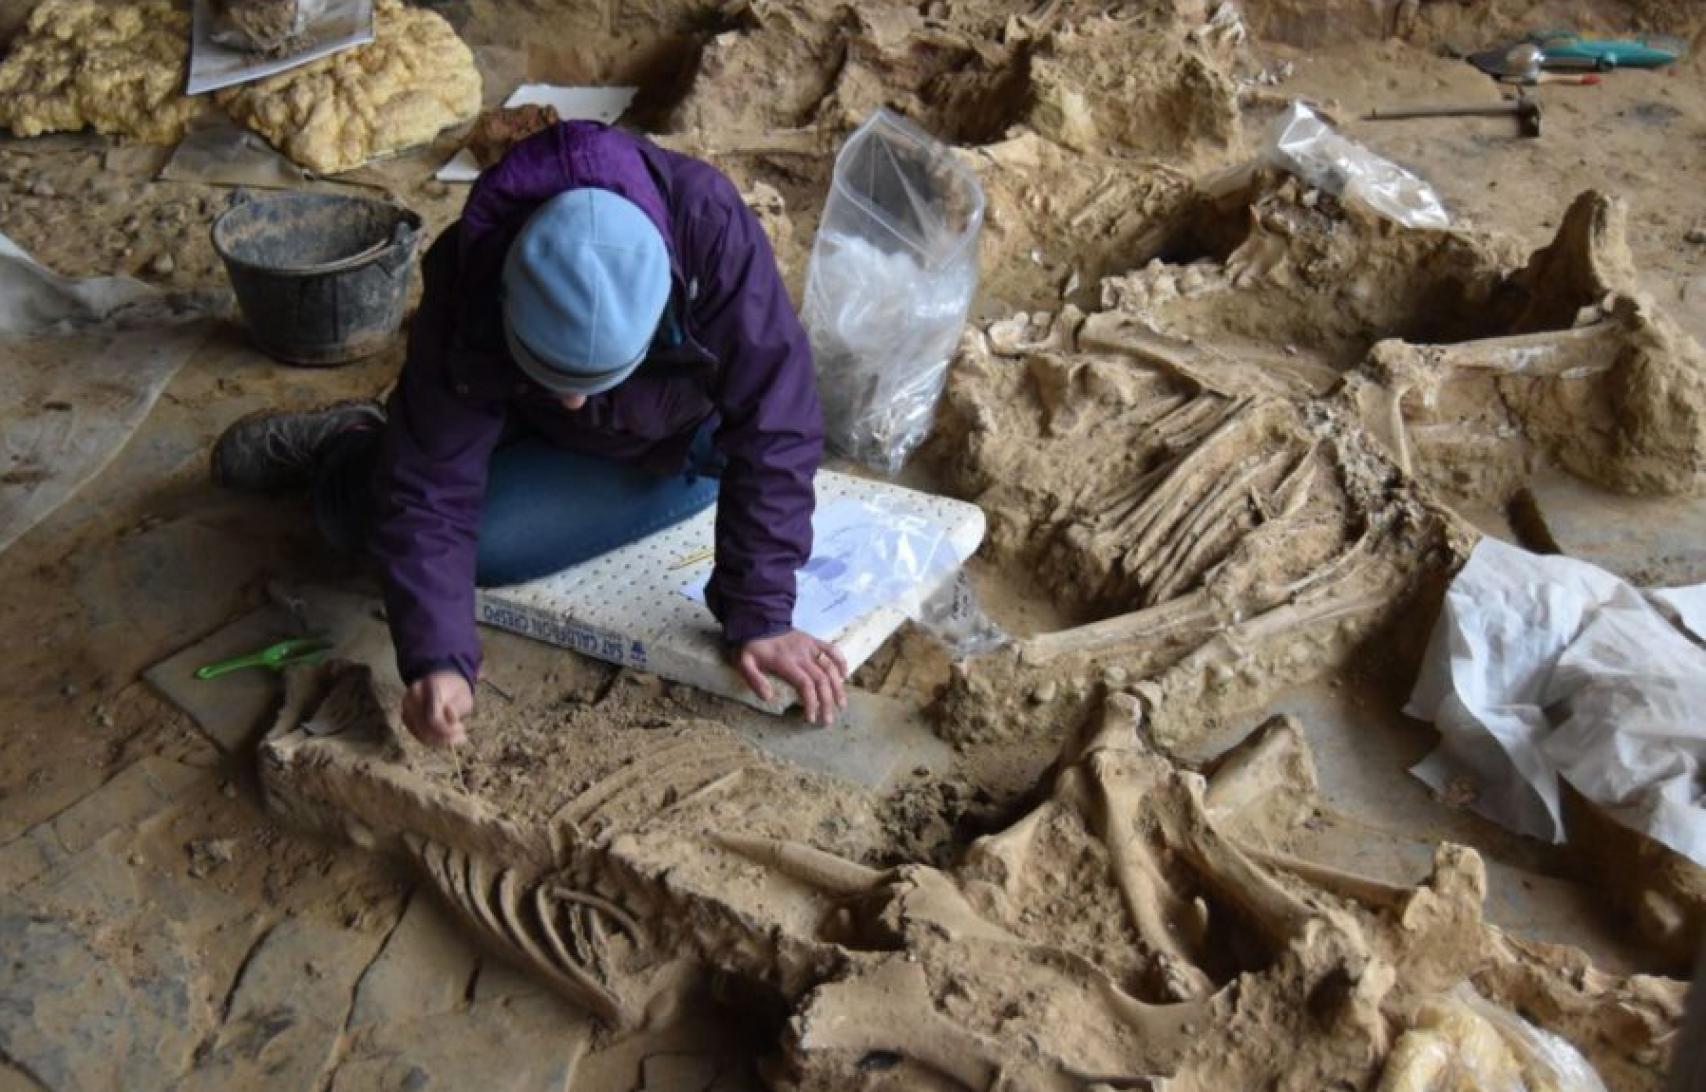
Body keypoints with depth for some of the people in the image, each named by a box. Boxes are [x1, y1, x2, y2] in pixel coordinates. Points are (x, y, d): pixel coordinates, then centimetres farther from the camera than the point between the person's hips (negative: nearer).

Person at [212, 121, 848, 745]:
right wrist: (438, 659, -41)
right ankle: (349, 450, 24)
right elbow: (432, 489, -31)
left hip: (683, 439, -2)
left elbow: (771, 427, -36)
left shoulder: (711, 230, -41)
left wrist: (760, 618, -37)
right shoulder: (468, 285, -34)